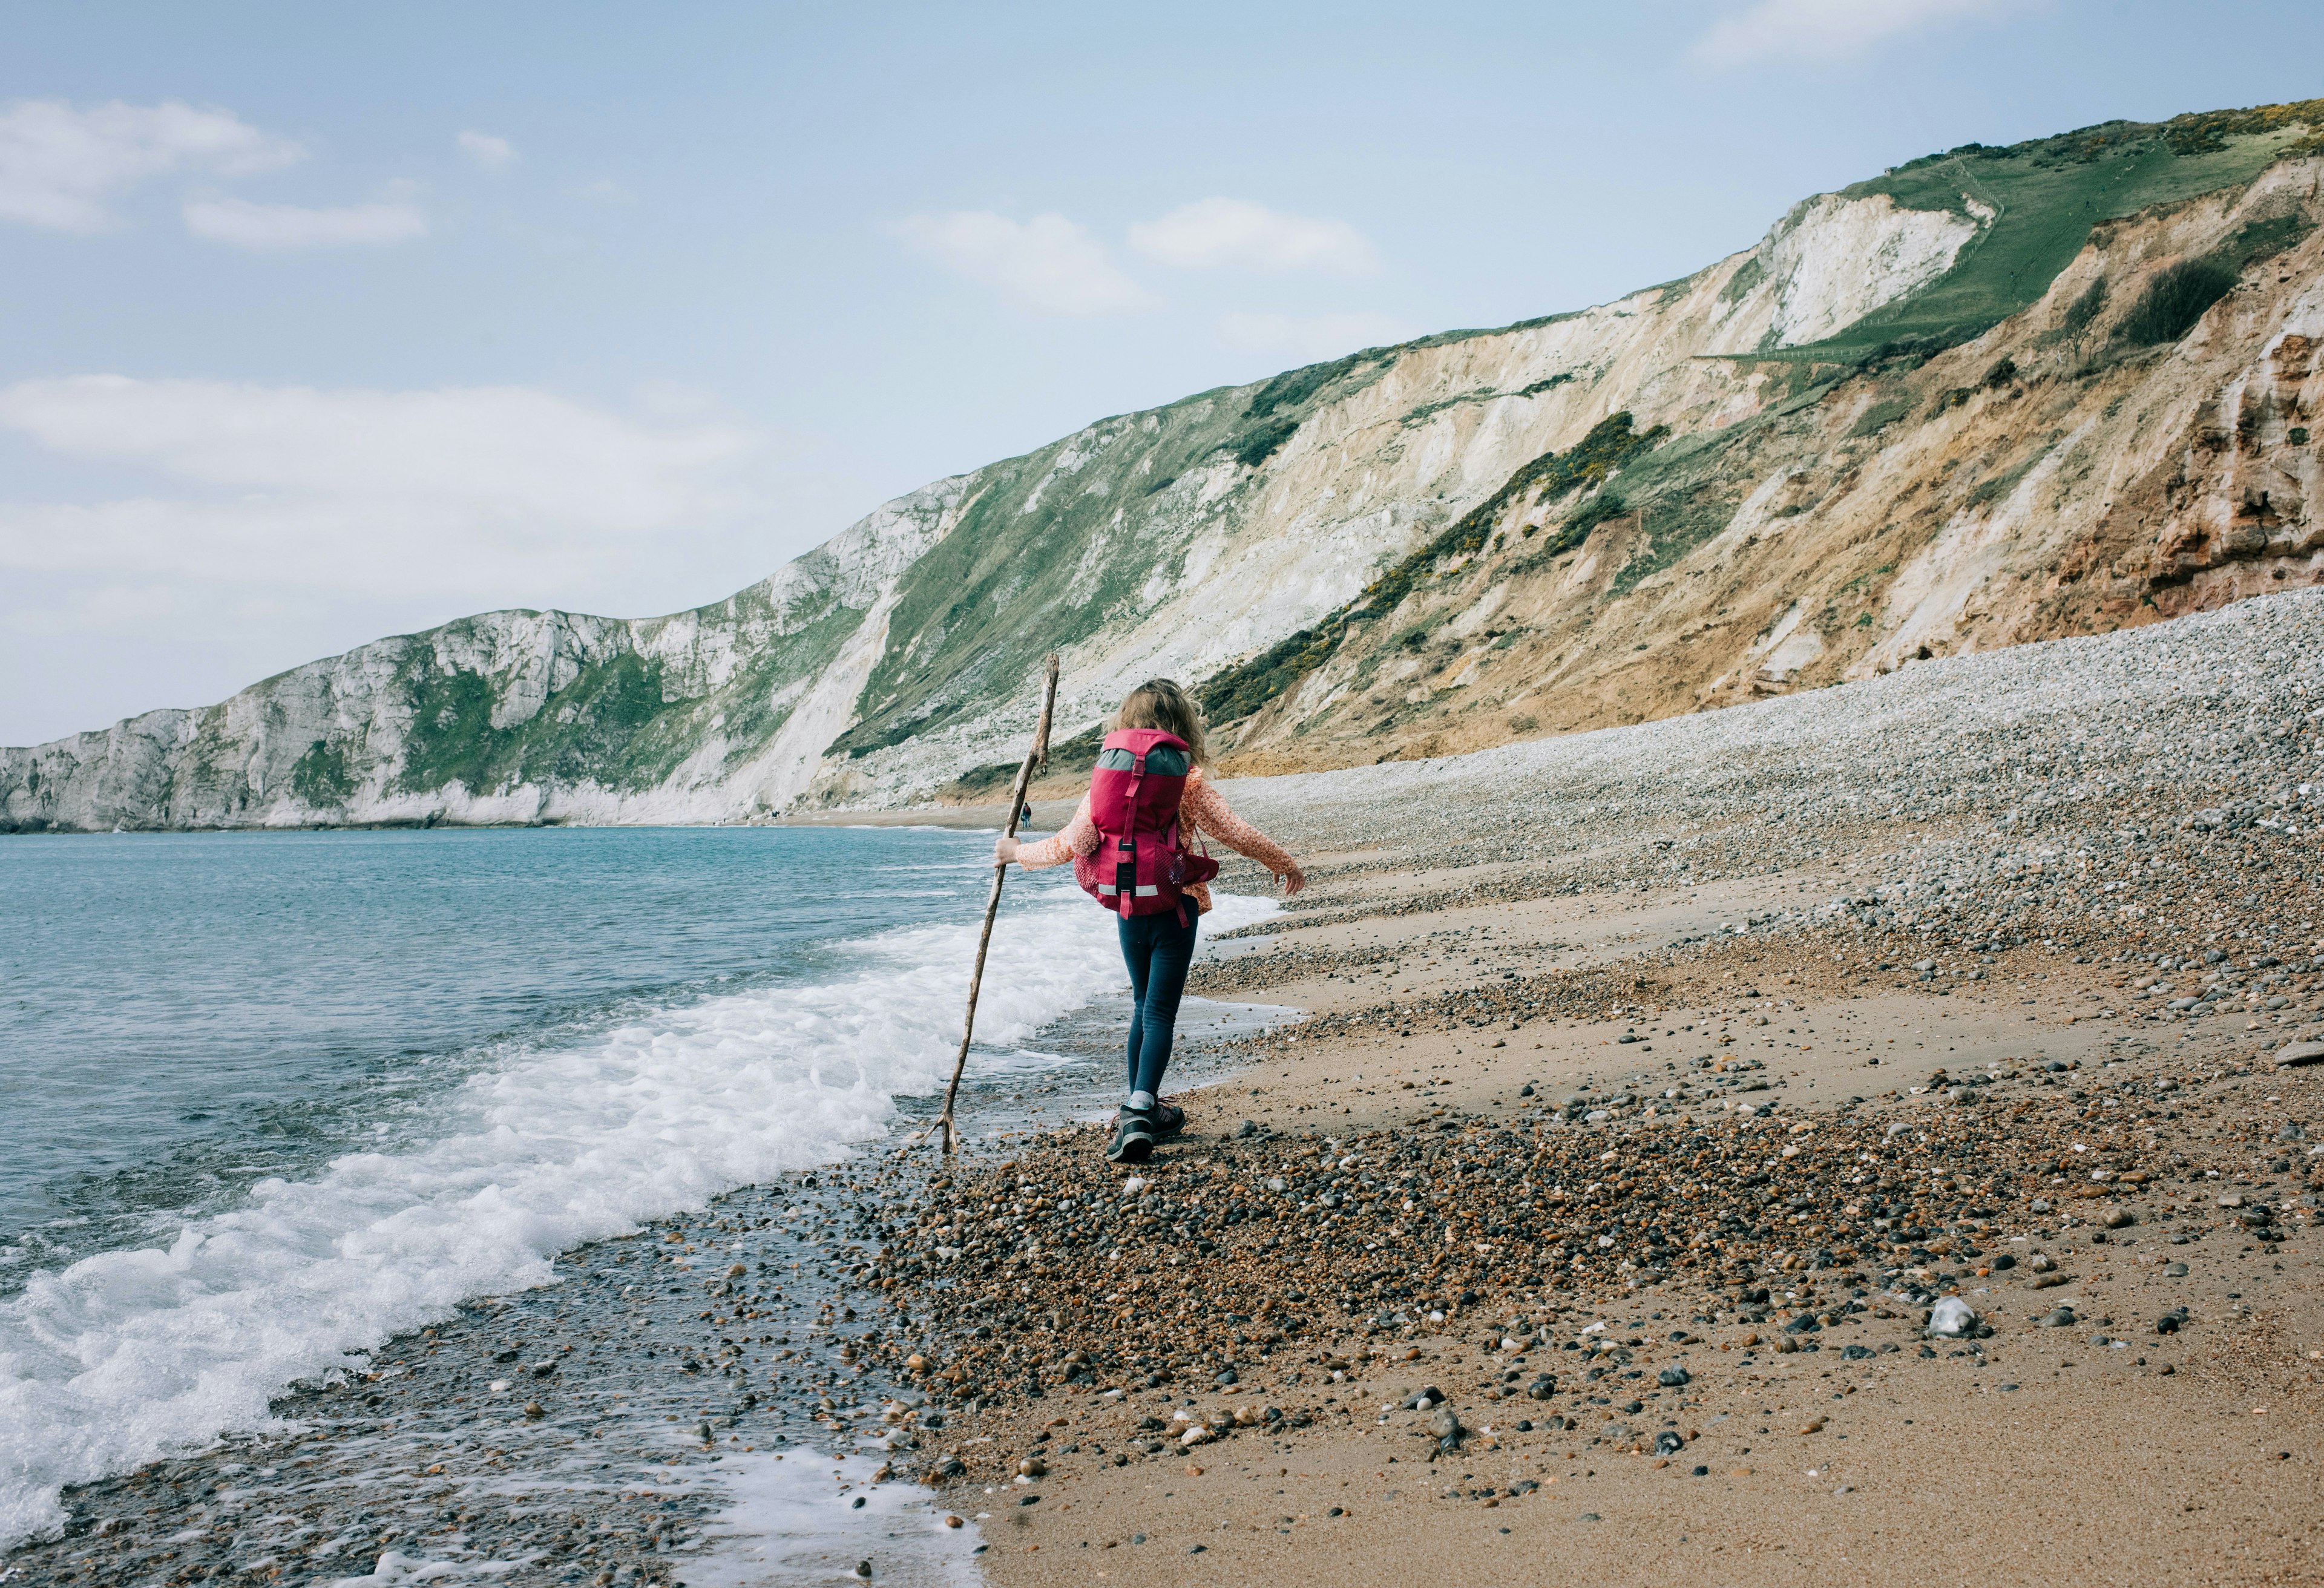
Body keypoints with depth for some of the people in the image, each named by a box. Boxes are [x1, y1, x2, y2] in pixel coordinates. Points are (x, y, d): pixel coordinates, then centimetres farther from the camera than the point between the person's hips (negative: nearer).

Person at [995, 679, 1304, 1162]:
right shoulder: (1188, 785, -8)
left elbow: (1071, 844, -6)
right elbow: (1237, 833, -8)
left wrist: (1017, 852, 9)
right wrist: (1286, 865, 7)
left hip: (1128, 910, 4)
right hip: (1175, 909, -3)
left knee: (1144, 1007, 20)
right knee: (1160, 1013, -3)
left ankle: (1140, 1110, 28)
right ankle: (1138, 1114, -17)